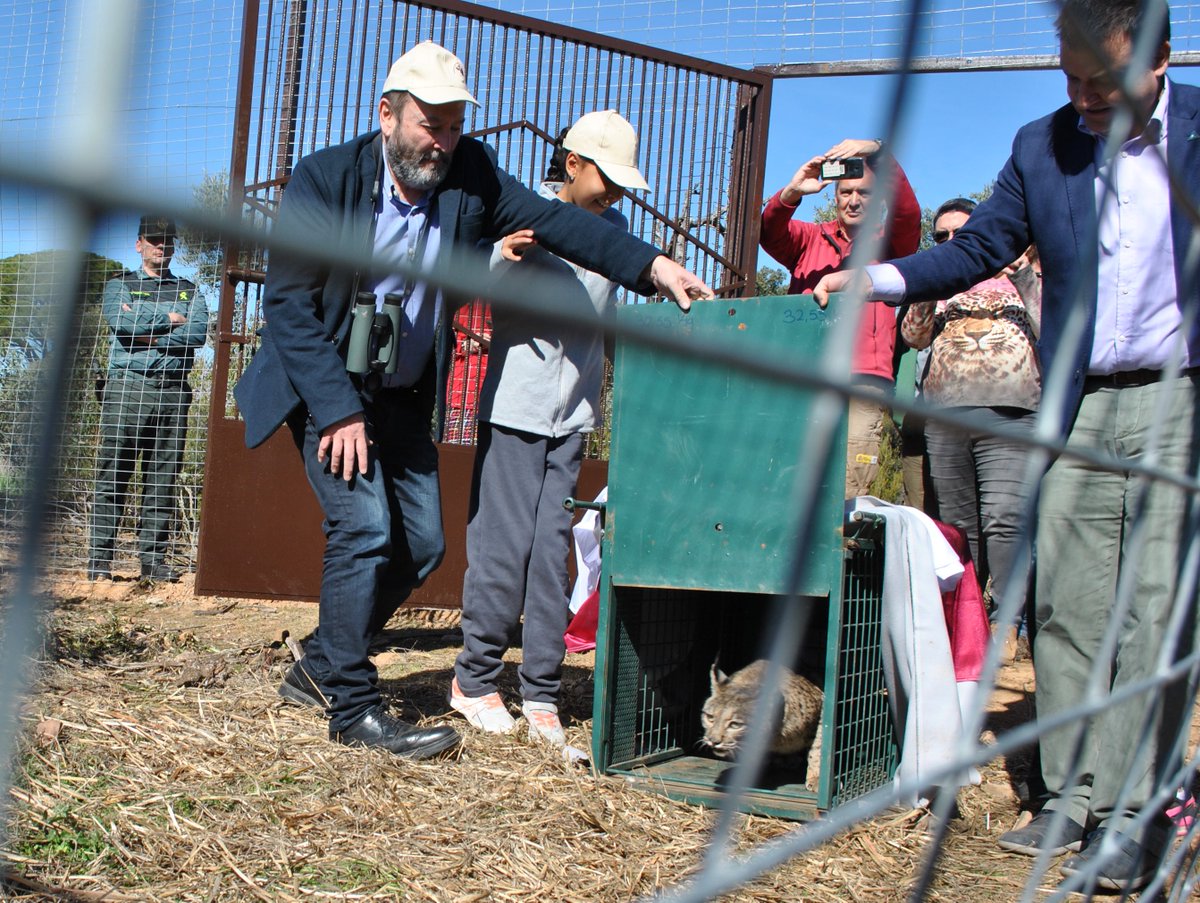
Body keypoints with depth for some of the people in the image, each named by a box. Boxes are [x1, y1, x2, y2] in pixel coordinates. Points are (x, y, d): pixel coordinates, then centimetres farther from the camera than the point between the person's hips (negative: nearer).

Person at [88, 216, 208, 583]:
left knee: (163, 479, 0)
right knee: (112, 474, -4)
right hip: (127, 387, -2)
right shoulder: (119, 285, 15)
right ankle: (99, 560, -1)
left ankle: (153, 560, 3)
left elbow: (199, 332, 0)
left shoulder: (189, 291, 20)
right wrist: (170, 320, 0)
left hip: (173, 391, 2)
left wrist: (148, 334, -6)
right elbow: (121, 322, -6)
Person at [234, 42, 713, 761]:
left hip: (402, 396, 6)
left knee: (422, 544, 5)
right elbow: (288, 302, -17)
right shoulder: (324, 178, -15)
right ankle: (353, 707, -5)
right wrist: (338, 410, -23)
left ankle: (319, 668, 23)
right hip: (326, 386, -5)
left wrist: (653, 265, -28)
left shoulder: (470, 174, -4)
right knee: (366, 527, -18)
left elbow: (551, 218, -13)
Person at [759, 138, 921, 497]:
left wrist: (879, 153, -18)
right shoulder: (811, 239, 22)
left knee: (846, 496, -12)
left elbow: (908, 212, -3)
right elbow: (771, 233, 3)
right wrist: (792, 192, -17)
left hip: (864, 384, -1)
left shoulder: (889, 244, 17)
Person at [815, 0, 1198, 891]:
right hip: (1081, 409, 3)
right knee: (1066, 609, 3)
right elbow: (977, 249, 13)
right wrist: (874, 279, 0)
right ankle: (1072, 801, 13)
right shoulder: (1042, 147, 10)